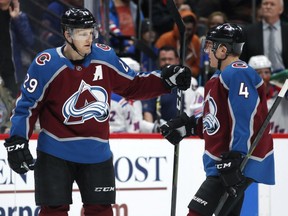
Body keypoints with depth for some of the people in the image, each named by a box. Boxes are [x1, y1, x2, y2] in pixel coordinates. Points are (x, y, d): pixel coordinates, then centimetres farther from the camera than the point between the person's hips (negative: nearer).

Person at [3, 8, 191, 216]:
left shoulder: (105, 56, -2)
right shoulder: (46, 64, -13)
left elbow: (132, 86, 11)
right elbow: (27, 104, -7)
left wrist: (166, 79, 0)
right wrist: (17, 142, -13)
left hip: (97, 152, 4)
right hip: (56, 151, -4)